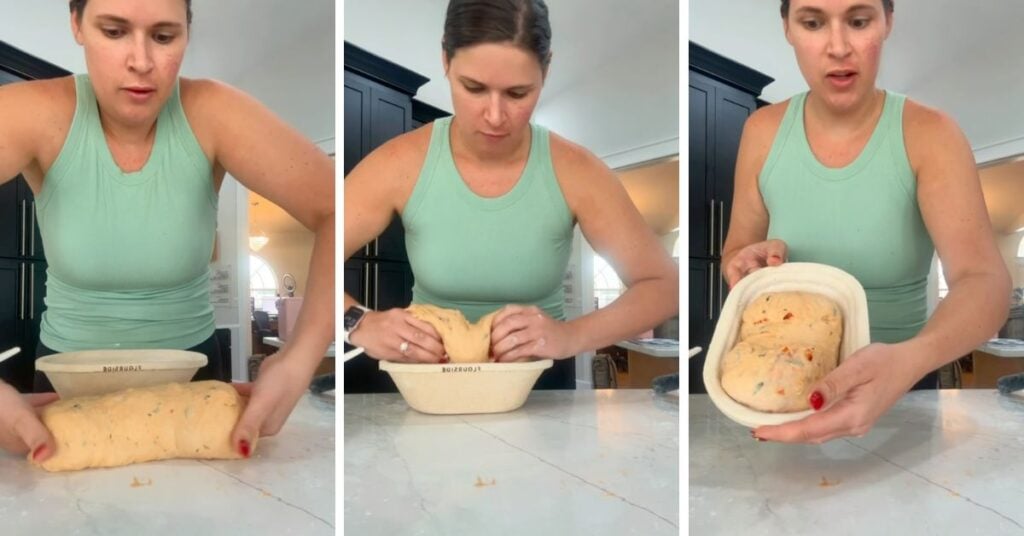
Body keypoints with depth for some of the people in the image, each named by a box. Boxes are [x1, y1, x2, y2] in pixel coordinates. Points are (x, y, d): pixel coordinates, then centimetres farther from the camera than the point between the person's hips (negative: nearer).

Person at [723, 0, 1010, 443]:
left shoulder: (928, 135, -15)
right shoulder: (763, 131, -8)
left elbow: (985, 281, -27)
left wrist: (907, 359, -47)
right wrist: (753, 264, -22)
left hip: (897, 381, -2)